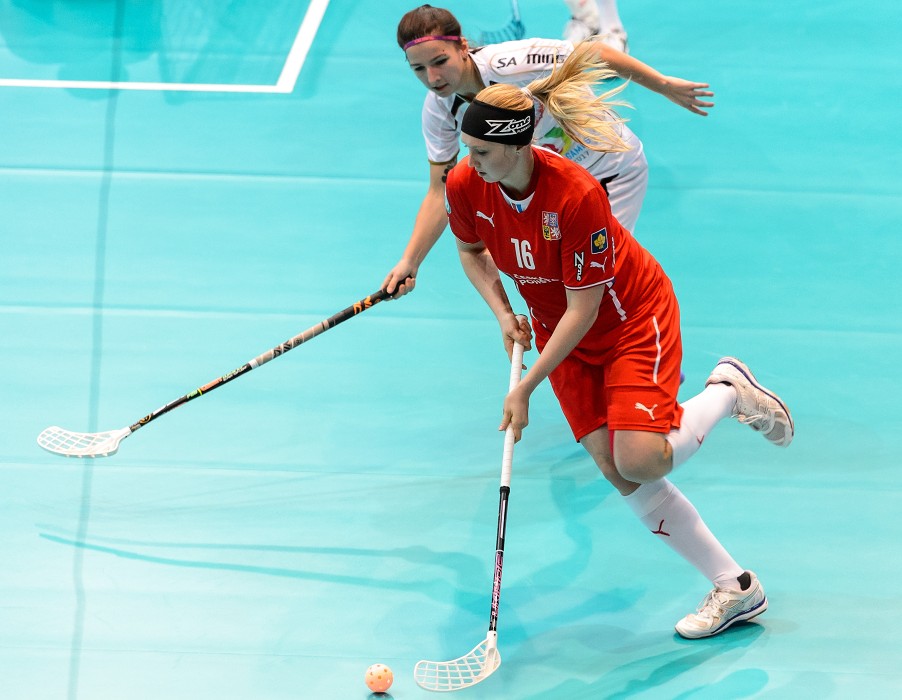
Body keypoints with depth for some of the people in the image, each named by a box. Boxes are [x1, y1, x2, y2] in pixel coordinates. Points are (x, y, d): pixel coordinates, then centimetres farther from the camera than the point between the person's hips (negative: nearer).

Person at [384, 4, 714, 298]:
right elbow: (439, 193, -8)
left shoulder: (509, 63, -35)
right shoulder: (438, 110, -14)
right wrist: (409, 262, -18)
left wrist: (663, 84, -16)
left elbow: (596, 53, -24)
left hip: (613, 170, -6)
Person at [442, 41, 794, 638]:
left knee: (641, 461, -23)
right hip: (560, 331, 6)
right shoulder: (465, 186, -17)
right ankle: (735, 587, 5)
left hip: (633, 317, -6)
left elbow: (583, 308, -27)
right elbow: (471, 251, 7)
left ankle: (729, 391, 8)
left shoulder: (577, 196, -34)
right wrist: (503, 314, -9)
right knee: (617, 473, -5)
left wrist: (527, 388, -25)